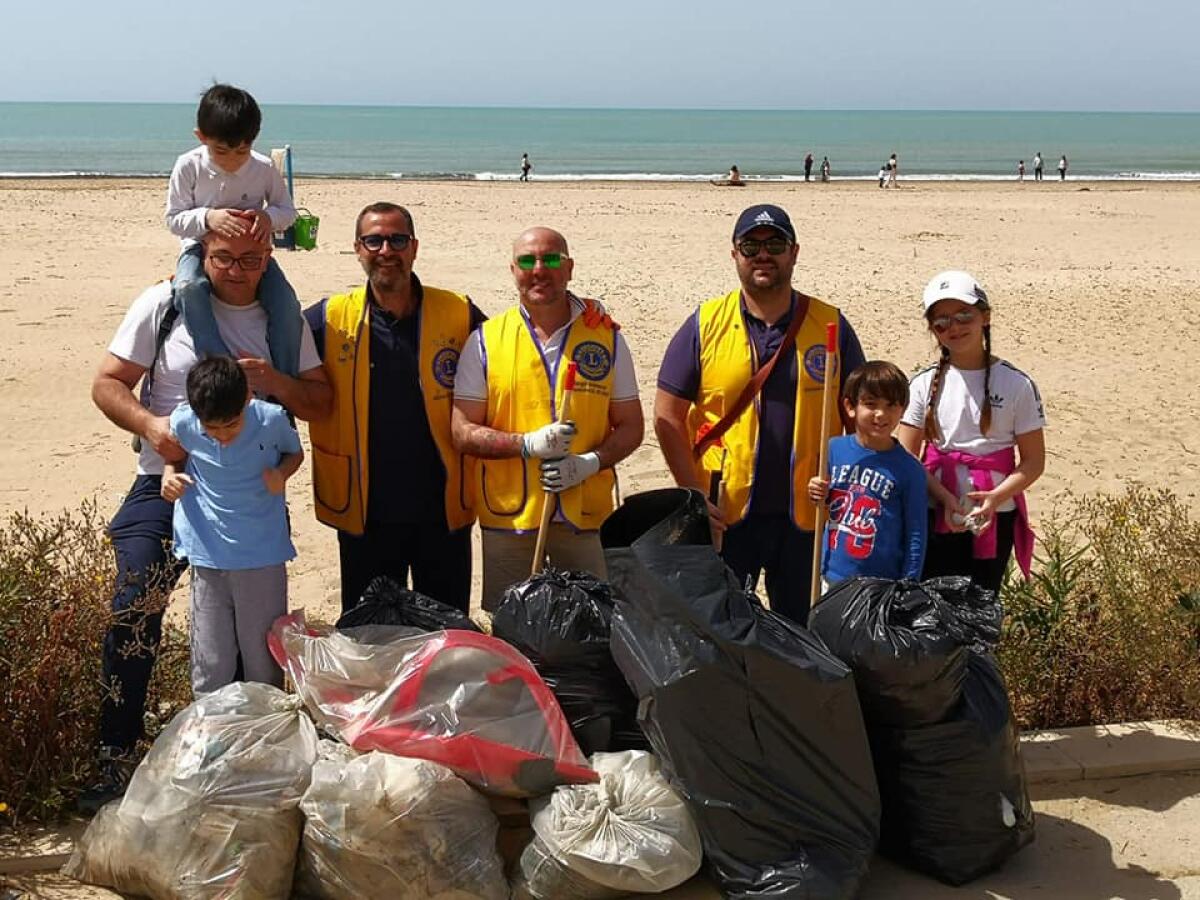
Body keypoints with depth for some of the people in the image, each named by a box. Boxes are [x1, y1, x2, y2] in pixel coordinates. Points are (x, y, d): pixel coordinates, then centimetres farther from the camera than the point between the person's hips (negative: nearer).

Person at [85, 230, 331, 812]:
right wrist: (150, 424, -20)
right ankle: (116, 760, -8)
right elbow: (107, 383, 0)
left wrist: (272, 381, -13)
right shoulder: (163, 305, -1)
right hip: (168, 485, -2)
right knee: (134, 614, -17)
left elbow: (320, 403, 7)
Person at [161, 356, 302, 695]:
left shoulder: (272, 419, -13)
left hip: (263, 555, -1)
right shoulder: (183, 422, -10)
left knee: (264, 657, 10)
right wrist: (169, 475, -8)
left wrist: (281, 473, -14)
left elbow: (295, 452, 6)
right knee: (211, 665, 6)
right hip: (208, 555, 1)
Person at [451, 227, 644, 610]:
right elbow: (463, 433, -1)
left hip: (585, 516, 0)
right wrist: (528, 444, -16)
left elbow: (630, 427, 7)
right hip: (507, 516, 0)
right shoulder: (486, 341, 1)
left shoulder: (606, 337, 4)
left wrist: (590, 462, -13)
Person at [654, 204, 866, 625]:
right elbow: (667, 416, 0)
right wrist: (694, 495, -7)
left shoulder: (831, 325, 3)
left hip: (805, 515, 1)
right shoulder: (705, 325, -1)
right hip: (722, 515, -1)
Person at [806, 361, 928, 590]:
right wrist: (818, 495, -7)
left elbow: (916, 535, -3)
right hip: (832, 577, 3)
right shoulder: (833, 449, 1)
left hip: (883, 587, -3)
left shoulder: (909, 469, -7)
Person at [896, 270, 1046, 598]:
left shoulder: (1017, 385, -2)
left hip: (994, 520, -1)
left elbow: (1033, 461, -2)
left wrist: (995, 497, -18)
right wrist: (945, 497, -16)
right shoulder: (924, 384, 3)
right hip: (935, 518, 1)